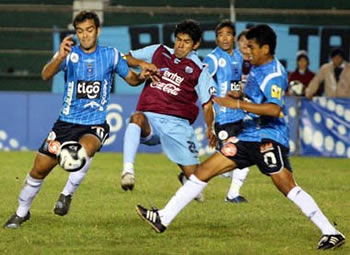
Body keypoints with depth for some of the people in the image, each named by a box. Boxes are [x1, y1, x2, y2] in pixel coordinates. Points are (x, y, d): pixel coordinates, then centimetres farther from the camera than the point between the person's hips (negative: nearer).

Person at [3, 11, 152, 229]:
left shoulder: (111, 55, -1)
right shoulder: (69, 54, -5)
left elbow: (130, 78, 11)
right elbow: (46, 75, -23)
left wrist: (141, 77, -13)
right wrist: (59, 58, -44)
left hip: (95, 125, -1)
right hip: (67, 122, 1)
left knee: (85, 149, -34)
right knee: (40, 169, 1)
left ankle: (67, 194, -12)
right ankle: (21, 213, 23)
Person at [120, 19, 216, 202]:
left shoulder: (199, 70, 7)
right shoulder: (158, 52, 12)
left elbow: (207, 105, 6)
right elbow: (127, 58, 21)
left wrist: (210, 128, -11)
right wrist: (143, 64, 0)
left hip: (177, 124, 0)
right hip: (149, 119, 0)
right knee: (137, 118, -38)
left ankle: (187, 180, 38)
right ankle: (128, 170, -49)